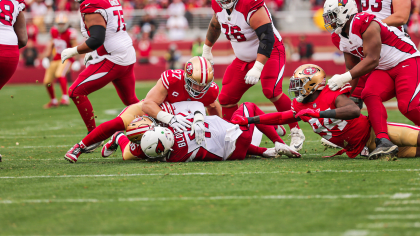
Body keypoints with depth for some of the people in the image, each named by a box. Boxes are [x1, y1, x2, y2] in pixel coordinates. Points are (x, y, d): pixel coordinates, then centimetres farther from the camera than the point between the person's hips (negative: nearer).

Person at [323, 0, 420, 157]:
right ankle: (383, 141, -28)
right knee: (370, 95, -22)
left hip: (407, 62, -7)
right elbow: (352, 66, 15)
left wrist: (345, 78, -26)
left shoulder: (366, 24, -24)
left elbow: (372, 60, -25)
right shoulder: (338, 37, 4)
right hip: (382, 69, 7)